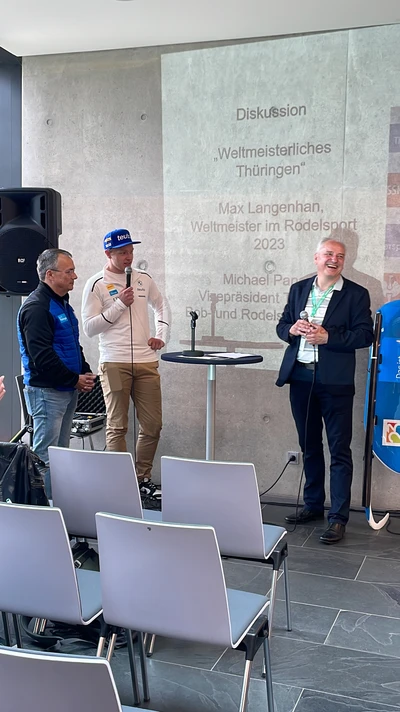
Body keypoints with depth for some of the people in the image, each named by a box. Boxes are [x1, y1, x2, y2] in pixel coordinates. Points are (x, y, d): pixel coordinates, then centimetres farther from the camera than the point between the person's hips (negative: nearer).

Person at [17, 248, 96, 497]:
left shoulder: (63, 304, 15)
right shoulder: (36, 307, -15)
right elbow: (42, 356, -22)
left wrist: (86, 373, 6)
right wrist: (75, 379, -16)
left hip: (68, 391, 10)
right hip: (46, 391, -10)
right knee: (45, 458, -5)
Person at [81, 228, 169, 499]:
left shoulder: (144, 279, 12)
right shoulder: (97, 284, -2)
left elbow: (161, 305, 29)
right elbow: (89, 328, -6)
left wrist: (161, 335, 14)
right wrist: (120, 304, -11)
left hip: (146, 362, 4)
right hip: (115, 363, -4)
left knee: (153, 425, 6)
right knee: (117, 426, 1)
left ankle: (143, 477, 22)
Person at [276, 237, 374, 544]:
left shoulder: (356, 294, -1)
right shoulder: (299, 289, 12)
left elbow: (365, 335, -7)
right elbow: (282, 325, 14)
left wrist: (328, 337, -18)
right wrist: (292, 329, -9)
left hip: (335, 381, -5)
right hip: (300, 377, 5)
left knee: (340, 450, -2)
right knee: (309, 446, 16)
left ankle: (338, 518, 5)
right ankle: (313, 505, 30)